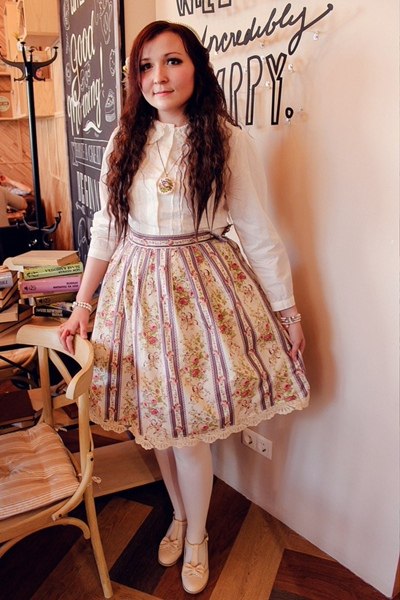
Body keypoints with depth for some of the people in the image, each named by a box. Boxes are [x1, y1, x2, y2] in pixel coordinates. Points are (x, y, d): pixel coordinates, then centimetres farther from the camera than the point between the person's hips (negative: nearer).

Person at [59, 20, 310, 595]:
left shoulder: (228, 141, -5)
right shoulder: (126, 140, 5)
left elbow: (259, 234, -3)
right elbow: (106, 229, 8)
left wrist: (288, 311, 0)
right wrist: (82, 304, 6)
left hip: (201, 289, -3)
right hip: (138, 289, 4)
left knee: (188, 428, 3)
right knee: (157, 420, 14)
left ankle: (196, 537, 34)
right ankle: (180, 514, 44)